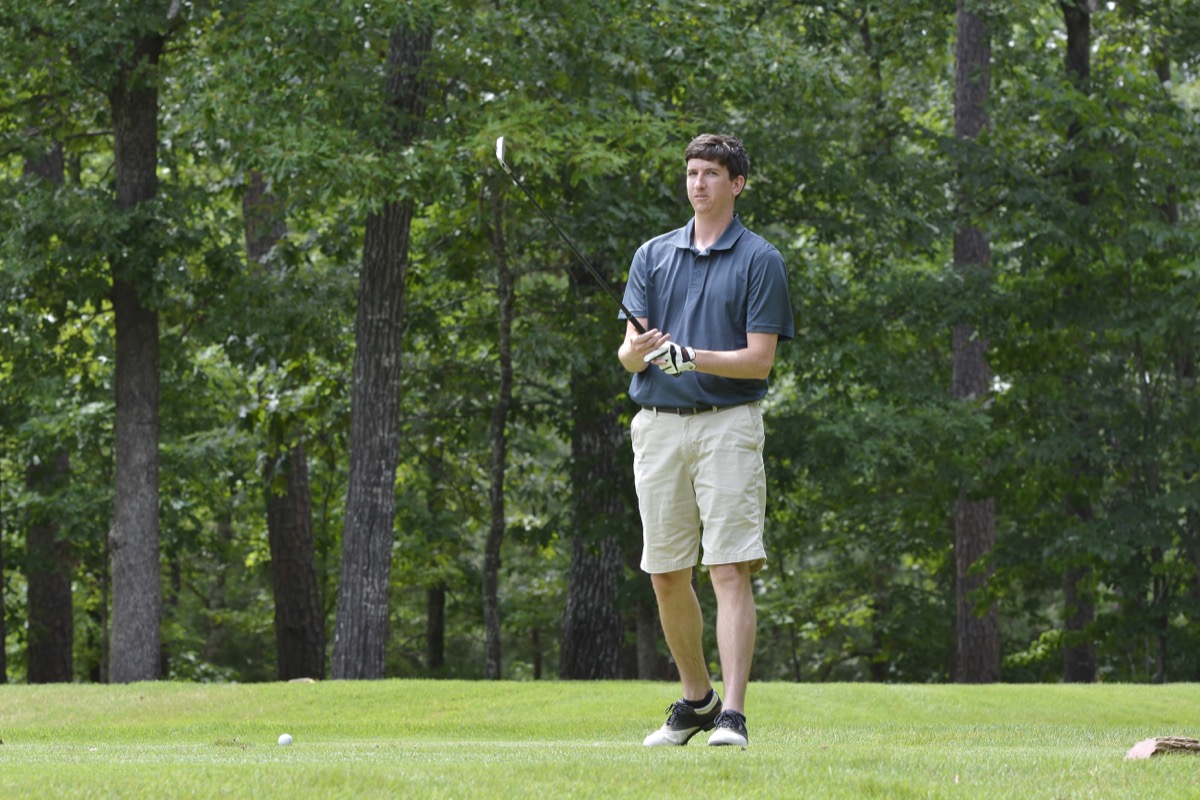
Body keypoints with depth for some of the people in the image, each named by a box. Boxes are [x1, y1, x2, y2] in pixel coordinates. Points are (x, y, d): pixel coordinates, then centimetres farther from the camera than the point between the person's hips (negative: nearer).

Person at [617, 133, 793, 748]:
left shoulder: (759, 260, 1)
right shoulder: (653, 255, 13)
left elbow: (760, 358, -6)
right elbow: (627, 350, 8)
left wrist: (692, 358, -20)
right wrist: (639, 350, -16)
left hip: (727, 425, -4)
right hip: (658, 425, 4)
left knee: (731, 570, -12)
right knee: (666, 576, 8)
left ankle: (732, 716, -15)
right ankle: (696, 699, 25)